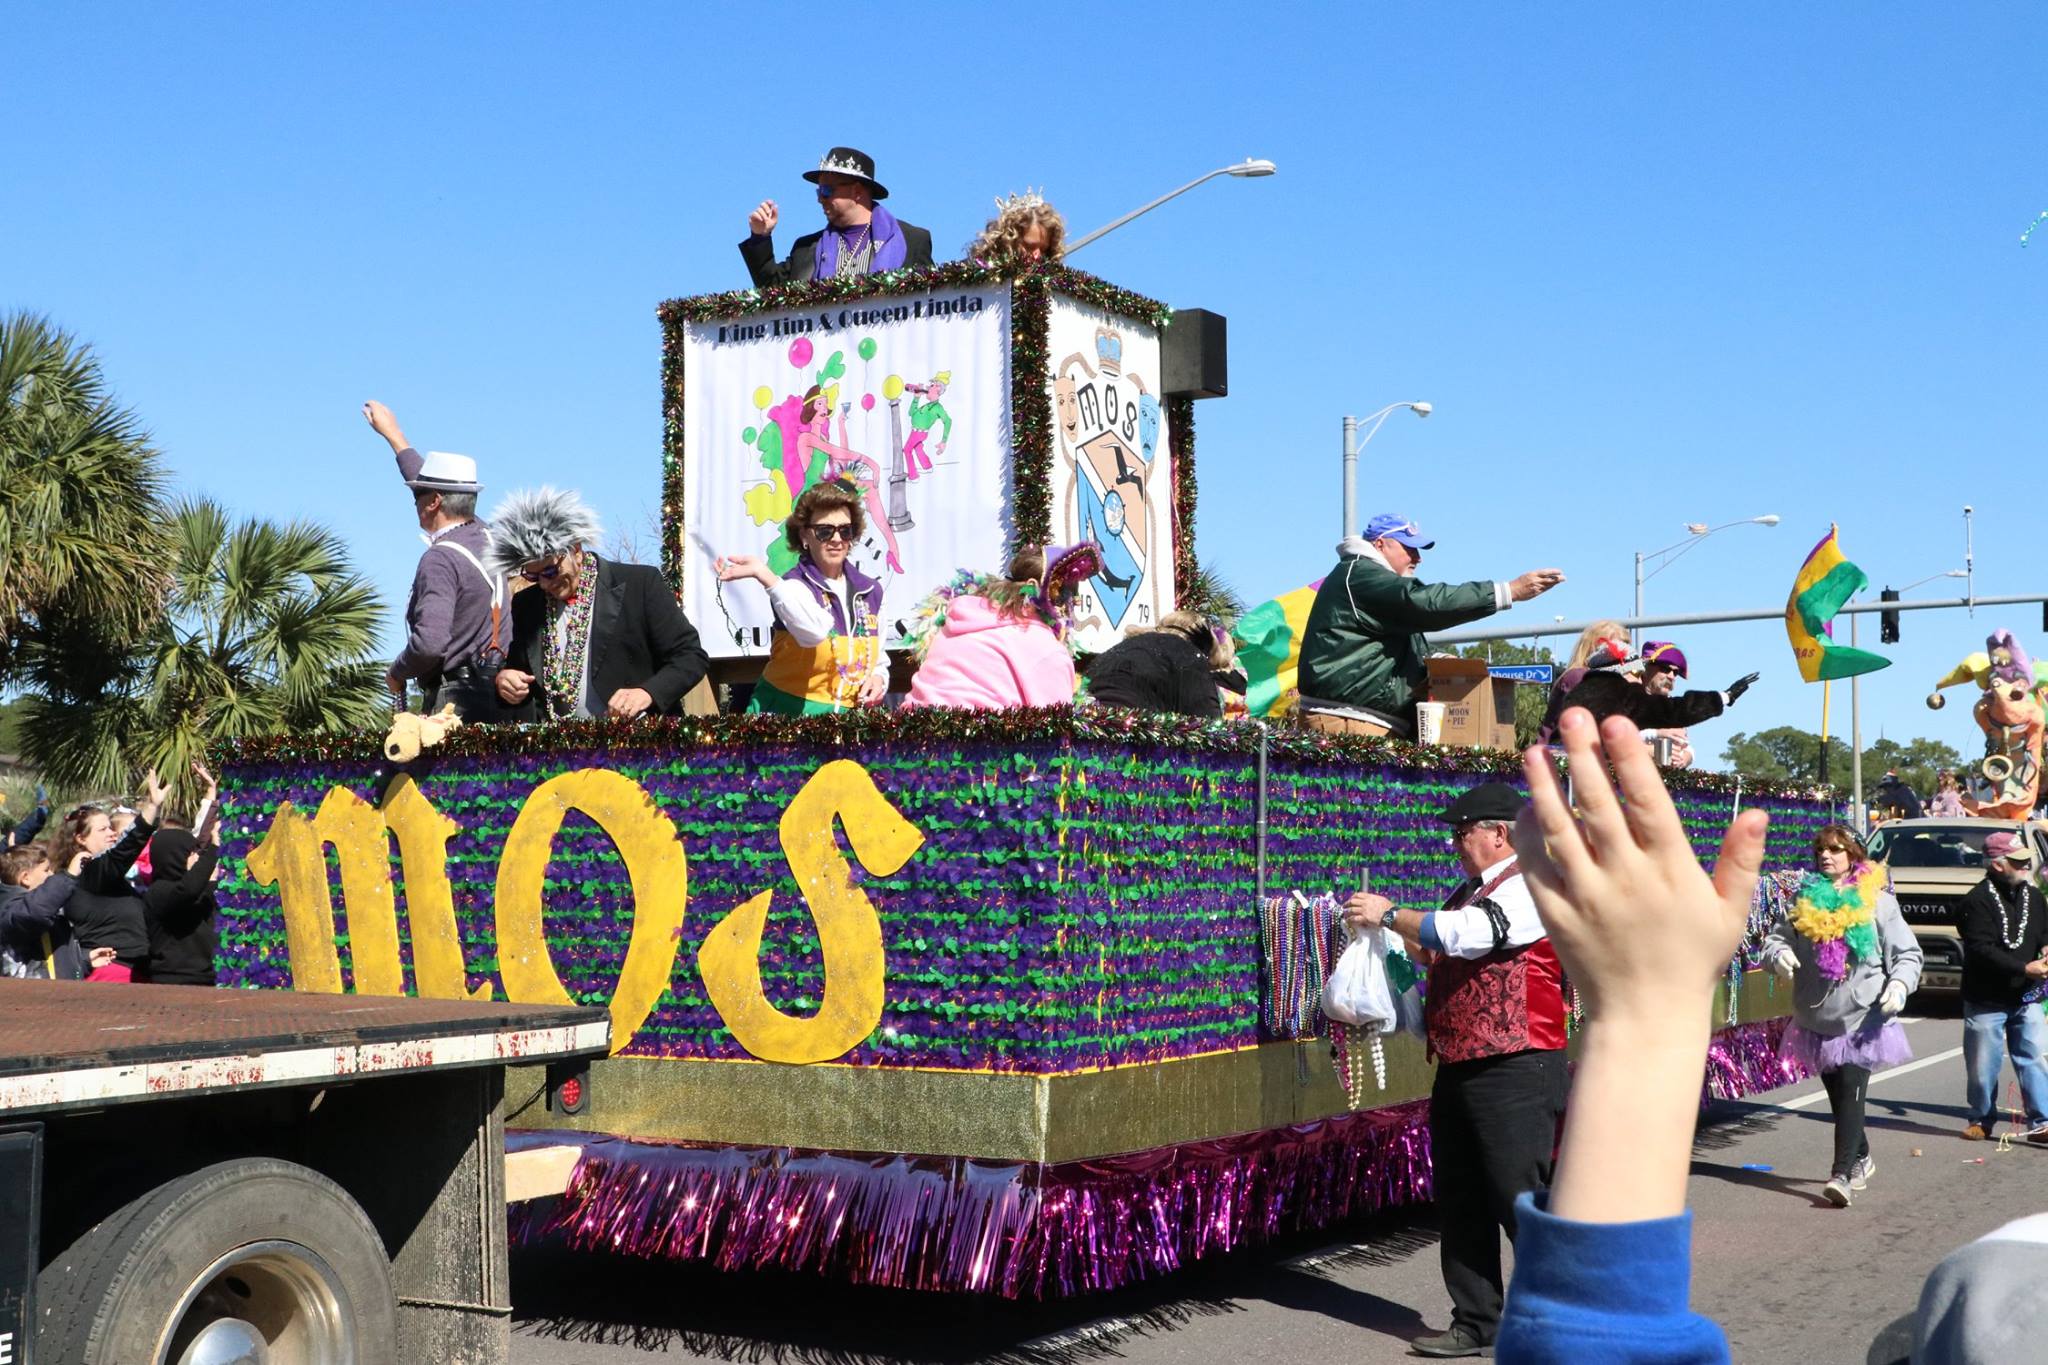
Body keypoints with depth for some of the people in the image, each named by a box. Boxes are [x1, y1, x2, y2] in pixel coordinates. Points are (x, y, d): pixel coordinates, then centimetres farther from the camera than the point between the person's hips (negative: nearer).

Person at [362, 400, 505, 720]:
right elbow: (437, 487, 30)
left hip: (456, 699, -8)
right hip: (493, 695, 8)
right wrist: (393, 434, 41)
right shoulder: (484, 536, 12)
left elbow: (429, 642, -23)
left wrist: (397, 673, -3)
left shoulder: (441, 559, -13)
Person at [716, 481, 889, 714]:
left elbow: (878, 659, 21)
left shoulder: (870, 591, 10)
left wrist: (878, 678, 0)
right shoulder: (793, 586, -7)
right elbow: (814, 631, -31)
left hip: (847, 715, 5)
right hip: (789, 709, -5)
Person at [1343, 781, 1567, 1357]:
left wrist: (1391, 914, -17)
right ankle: (1475, 1324, 23)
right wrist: (1394, 934, 8)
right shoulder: (1470, 893, 16)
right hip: (1458, 1070, 10)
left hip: (1515, 1072, -10)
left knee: (1520, 1201, -8)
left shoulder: (1529, 888, -12)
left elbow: (1466, 934, -26)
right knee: (1459, 1202, 13)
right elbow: (1441, 953, 26)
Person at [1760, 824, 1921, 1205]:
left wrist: (1900, 983, -20)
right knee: (1837, 1096, 15)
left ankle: (1842, 1174, -17)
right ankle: (1861, 1158, 35)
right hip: (1817, 1017, 5)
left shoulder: (1877, 900, -3)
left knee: (1851, 1092, -14)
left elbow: (1907, 952, -1)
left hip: (1862, 1019, -4)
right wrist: (1779, 953, -16)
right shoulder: (1806, 899, 7)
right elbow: (1775, 937, 7)